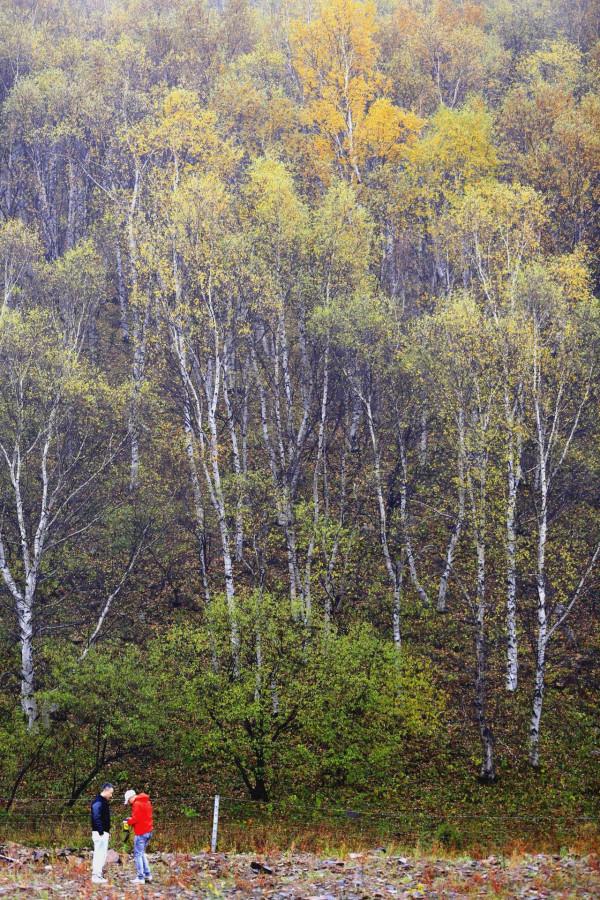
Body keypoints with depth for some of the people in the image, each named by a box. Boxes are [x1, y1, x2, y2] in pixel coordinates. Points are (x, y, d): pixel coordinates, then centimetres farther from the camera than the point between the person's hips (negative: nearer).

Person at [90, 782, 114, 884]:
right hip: (99, 833, -10)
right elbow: (96, 818, -23)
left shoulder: (104, 802, 17)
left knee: (101, 854, 13)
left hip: (104, 833, 10)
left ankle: (98, 875, 19)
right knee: (100, 854, -8)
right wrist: (101, 832, -24)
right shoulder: (98, 802, -16)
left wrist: (107, 831, 17)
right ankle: (96, 876, -6)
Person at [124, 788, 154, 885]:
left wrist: (128, 821, -1)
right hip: (148, 831, 9)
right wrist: (132, 819, 11)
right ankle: (147, 874, 18)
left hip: (141, 833, -9)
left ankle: (140, 877, -3)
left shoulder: (137, 804, -15)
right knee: (142, 853, 19)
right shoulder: (146, 802, 14)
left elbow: (135, 819, -19)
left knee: (138, 854, -2)